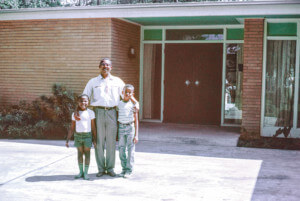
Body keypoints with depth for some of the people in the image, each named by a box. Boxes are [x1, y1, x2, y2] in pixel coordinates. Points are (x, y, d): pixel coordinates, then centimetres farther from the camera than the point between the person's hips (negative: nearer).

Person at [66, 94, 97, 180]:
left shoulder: (90, 113, -1)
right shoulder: (75, 114, 4)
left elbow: (93, 127, 1)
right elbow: (72, 128, 7)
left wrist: (94, 140, 0)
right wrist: (67, 140, 3)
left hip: (87, 135, -2)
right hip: (78, 135, 2)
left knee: (87, 153, 2)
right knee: (79, 153, 9)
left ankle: (86, 173, 10)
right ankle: (81, 172, 21)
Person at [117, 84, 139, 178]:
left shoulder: (133, 104, -2)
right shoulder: (119, 104, 5)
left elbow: (136, 120, 0)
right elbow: (117, 118, 11)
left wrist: (136, 135, -4)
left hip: (130, 128, -3)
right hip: (121, 128, 3)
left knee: (130, 150, 0)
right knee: (121, 150, 6)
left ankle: (129, 169, 8)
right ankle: (124, 168, 17)